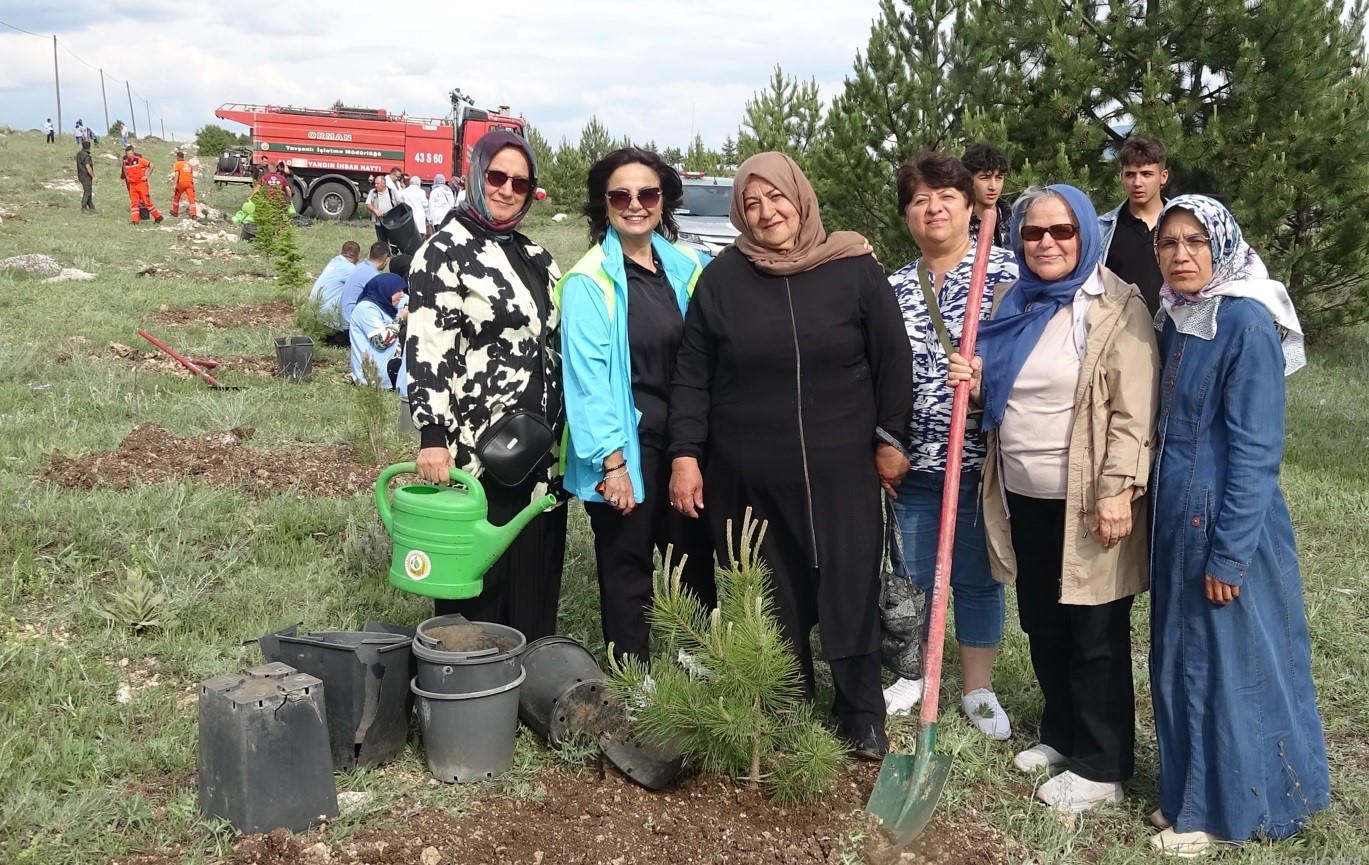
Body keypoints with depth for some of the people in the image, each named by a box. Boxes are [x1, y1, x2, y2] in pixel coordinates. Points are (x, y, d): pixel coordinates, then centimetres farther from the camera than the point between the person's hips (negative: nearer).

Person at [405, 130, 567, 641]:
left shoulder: (536, 257, 15)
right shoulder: (445, 253, -7)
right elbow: (426, 352, -14)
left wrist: (563, 437, 18)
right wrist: (433, 438, -24)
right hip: (477, 454, -7)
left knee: (537, 583, 13)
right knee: (477, 586, 1)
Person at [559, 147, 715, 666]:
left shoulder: (687, 268, 6)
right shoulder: (589, 281, -9)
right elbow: (588, 376, -13)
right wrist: (612, 461, -16)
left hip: (684, 444, 5)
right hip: (626, 448, -5)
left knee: (695, 563, 13)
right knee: (628, 570, 7)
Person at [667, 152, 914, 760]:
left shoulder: (854, 269, -1)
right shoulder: (720, 278, 2)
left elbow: (892, 360, 4)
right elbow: (692, 374, 3)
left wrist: (890, 438, 3)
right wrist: (686, 454, -2)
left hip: (840, 470, -1)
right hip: (747, 477, 1)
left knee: (852, 592, 5)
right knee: (771, 601, 8)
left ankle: (863, 717, 21)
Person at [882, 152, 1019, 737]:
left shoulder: (1005, 272, -3)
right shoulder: (895, 289, 8)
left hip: (983, 457, -3)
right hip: (916, 459, 3)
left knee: (979, 576, 9)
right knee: (915, 575, 14)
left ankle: (977, 688, 26)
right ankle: (912, 673, 34)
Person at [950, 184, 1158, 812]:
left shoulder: (1118, 308, -10)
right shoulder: (1012, 304, 10)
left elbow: (1134, 411, -15)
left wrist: (1118, 489, -21)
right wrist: (975, 383, -2)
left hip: (1086, 501, -6)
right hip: (1023, 496, 7)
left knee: (1095, 636, 3)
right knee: (1042, 626, 18)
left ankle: (1101, 767, 17)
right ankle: (1062, 734, 36)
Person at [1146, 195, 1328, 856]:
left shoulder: (1246, 323, -16)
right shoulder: (1176, 320, 8)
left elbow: (1255, 449, -18)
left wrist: (1228, 552, -18)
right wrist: (1166, 524, 15)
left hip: (1227, 522, -8)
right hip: (1178, 518, 8)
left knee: (1230, 664, 6)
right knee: (1183, 660, 17)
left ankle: (1227, 811, 22)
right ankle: (1193, 793, 33)